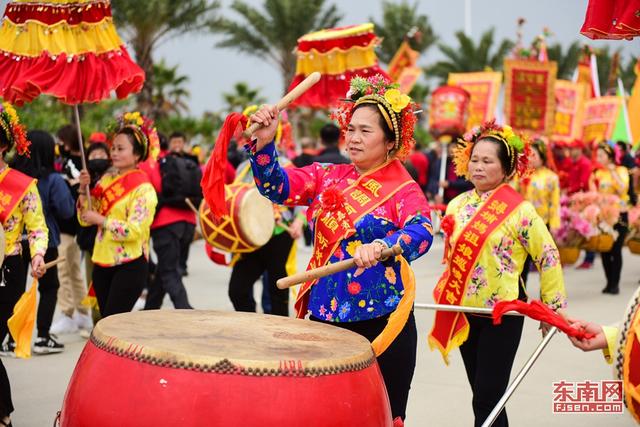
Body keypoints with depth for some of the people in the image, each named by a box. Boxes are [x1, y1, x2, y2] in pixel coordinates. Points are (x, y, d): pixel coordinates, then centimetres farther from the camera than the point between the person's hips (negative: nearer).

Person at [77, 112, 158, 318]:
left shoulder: (144, 190, -10)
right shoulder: (106, 179, 9)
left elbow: (134, 231, -20)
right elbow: (85, 219, 9)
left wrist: (100, 220, -17)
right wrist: (84, 189, -4)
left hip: (130, 265, -6)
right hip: (103, 262, 6)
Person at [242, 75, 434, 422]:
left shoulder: (403, 191, -6)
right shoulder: (327, 177, 8)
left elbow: (421, 233, -24)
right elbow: (277, 186, -2)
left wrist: (382, 247, -43)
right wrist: (264, 142, -19)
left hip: (379, 322, -4)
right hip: (324, 316, 4)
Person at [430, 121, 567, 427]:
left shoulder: (520, 211, -13)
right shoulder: (457, 205, 4)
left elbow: (548, 257, -9)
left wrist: (553, 306, -7)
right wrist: (444, 293, 14)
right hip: (463, 312, 6)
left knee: (487, 400, -5)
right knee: (482, 394, 15)